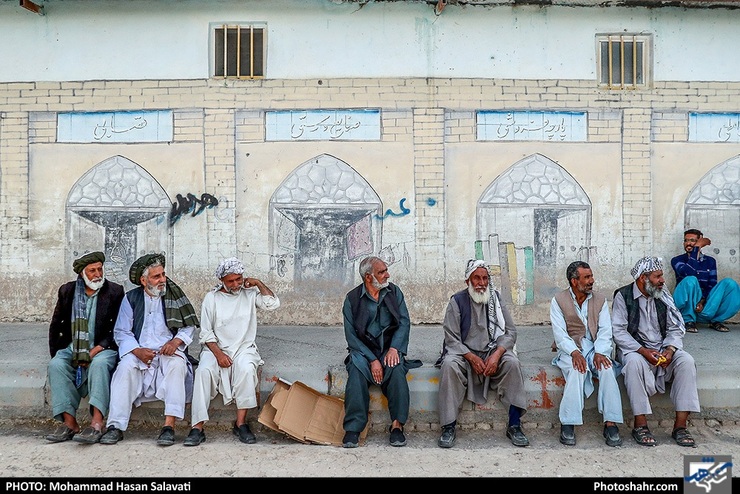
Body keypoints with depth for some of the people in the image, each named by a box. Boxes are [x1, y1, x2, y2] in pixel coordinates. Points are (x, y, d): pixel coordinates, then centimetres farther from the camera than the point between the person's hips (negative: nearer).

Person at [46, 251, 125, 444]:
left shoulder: (114, 292, -1)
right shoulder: (67, 291, 9)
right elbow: (56, 326, 15)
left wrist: (95, 350, -15)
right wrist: (57, 353, 3)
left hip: (103, 348, -3)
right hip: (72, 348, 4)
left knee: (99, 363, -34)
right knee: (56, 365, -25)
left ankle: (96, 424, -38)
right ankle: (69, 423, -24)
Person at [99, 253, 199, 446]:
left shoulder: (174, 295, 7)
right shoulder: (131, 298, 8)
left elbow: (190, 325, 8)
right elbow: (121, 332, 3)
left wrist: (176, 341, -13)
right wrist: (137, 351, -15)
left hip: (169, 351, -1)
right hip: (139, 352, 1)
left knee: (177, 364, -32)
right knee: (125, 367, -29)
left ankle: (169, 425, -36)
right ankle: (116, 426, -28)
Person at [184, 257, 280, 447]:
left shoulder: (250, 293, 7)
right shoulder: (211, 298, 3)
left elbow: (273, 304, -5)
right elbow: (206, 333, 0)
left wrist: (258, 283, -7)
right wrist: (218, 354, -14)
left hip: (244, 348, 0)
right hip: (216, 348, 0)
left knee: (246, 369, -32)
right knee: (204, 370, -30)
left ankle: (240, 423, -23)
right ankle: (198, 427, -27)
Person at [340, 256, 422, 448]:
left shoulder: (394, 292, 7)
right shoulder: (352, 298, -1)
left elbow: (404, 322, 3)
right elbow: (351, 335, -5)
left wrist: (394, 348, -15)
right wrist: (372, 360, -16)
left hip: (389, 348, 1)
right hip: (363, 351, -1)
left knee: (396, 368, -30)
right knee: (356, 371, -31)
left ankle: (397, 424, -22)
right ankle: (353, 428, -25)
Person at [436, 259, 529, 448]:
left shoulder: (496, 299, 6)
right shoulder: (457, 301, -2)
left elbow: (510, 331, 1)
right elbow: (451, 338, -6)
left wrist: (497, 354, -16)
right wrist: (471, 357, -19)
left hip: (493, 351, 2)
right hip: (464, 352, -2)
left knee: (512, 363, -27)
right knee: (449, 365, -32)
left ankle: (514, 425, -19)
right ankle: (448, 427, -26)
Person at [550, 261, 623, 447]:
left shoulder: (600, 300, 10)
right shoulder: (559, 300, 1)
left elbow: (605, 330, 1)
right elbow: (559, 333, -7)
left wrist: (600, 352, -17)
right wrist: (574, 352, -23)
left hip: (595, 348, 3)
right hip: (570, 350, -2)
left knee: (607, 369, -29)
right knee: (576, 370, -34)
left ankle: (610, 424, -26)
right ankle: (568, 425, -29)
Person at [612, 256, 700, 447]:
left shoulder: (664, 296, 7)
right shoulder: (623, 296, -6)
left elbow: (675, 328, 7)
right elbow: (618, 331, -11)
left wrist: (670, 349, -14)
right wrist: (643, 351, -22)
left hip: (664, 349, 4)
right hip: (634, 349, -4)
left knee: (686, 360, -24)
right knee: (634, 362, -37)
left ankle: (680, 425, -20)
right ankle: (640, 425, -30)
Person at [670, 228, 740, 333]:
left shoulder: (710, 261, 11)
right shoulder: (677, 260, 1)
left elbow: (712, 285, 0)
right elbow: (689, 273, -21)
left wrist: (702, 301, -19)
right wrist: (696, 248, -16)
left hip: (705, 305, 3)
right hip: (685, 307, -3)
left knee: (730, 283, -16)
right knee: (690, 280, -32)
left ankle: (715, 320, -13)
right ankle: (688, 321, -19)